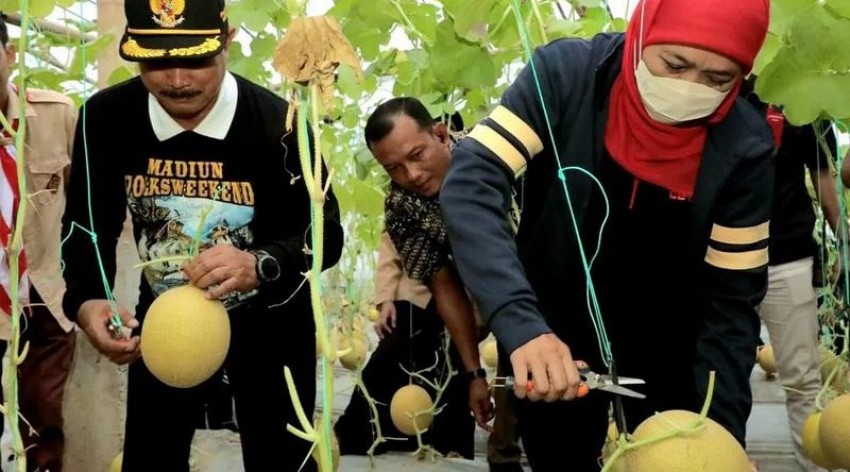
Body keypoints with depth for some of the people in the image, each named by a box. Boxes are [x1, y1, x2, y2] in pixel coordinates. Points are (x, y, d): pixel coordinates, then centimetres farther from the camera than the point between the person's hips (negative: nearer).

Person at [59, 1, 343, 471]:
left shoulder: (278, 124, -25)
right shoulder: (106, 117, -16)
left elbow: (326, 233, -19)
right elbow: (87, 224, -6)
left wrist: (259, 265, -40)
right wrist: (86, 301, -26)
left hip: (267, 318, -2)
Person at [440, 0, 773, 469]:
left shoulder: (744, 146, -20)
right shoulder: (567, 72, -23)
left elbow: (731, 301, -14)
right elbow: (471, 182, -31)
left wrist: (719, 429, -26)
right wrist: (521, 326, -43)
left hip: (665, 349, 1)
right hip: (554, 335, 0)